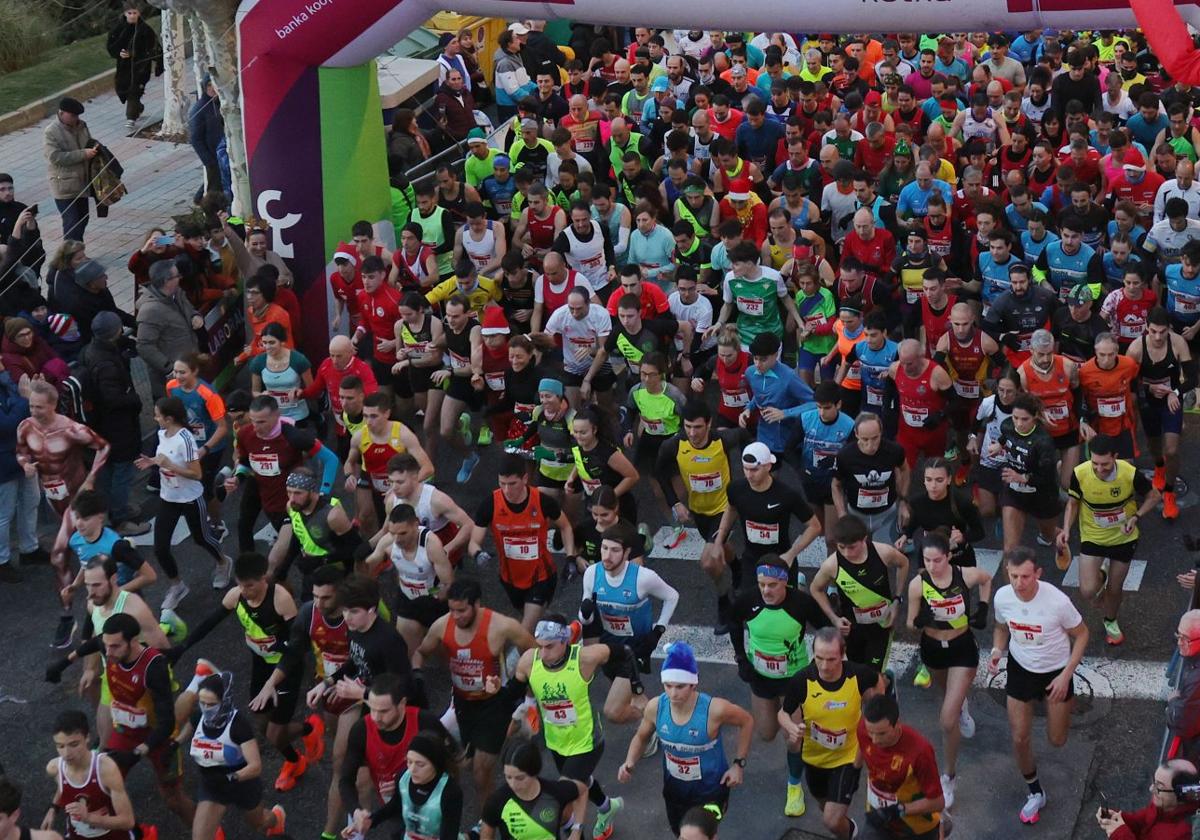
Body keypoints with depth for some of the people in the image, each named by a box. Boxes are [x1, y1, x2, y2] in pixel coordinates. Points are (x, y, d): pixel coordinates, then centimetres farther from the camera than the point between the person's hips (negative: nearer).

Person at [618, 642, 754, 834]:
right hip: (674, 787, 4)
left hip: (710, 789, -4)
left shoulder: (714, 710, -33)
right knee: (681, 834, 25)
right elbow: (641, 737, 0)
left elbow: (746, 721, -12)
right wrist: (630, 764, -18)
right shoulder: (655, 707, -21)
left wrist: (739, 764, -11)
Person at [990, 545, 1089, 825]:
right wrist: (997, 650, -18)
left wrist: (1066, 676, -18)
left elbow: (1081, 634, -14)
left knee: (1057, 740, 12)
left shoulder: (1057, 601, -32)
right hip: (1020, 669, 2)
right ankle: (1035, 793, 27)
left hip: (1056, 671, -2)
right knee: (1019, 738, 2)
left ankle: (1066, 700, 47)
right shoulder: (1002, 597, -20)